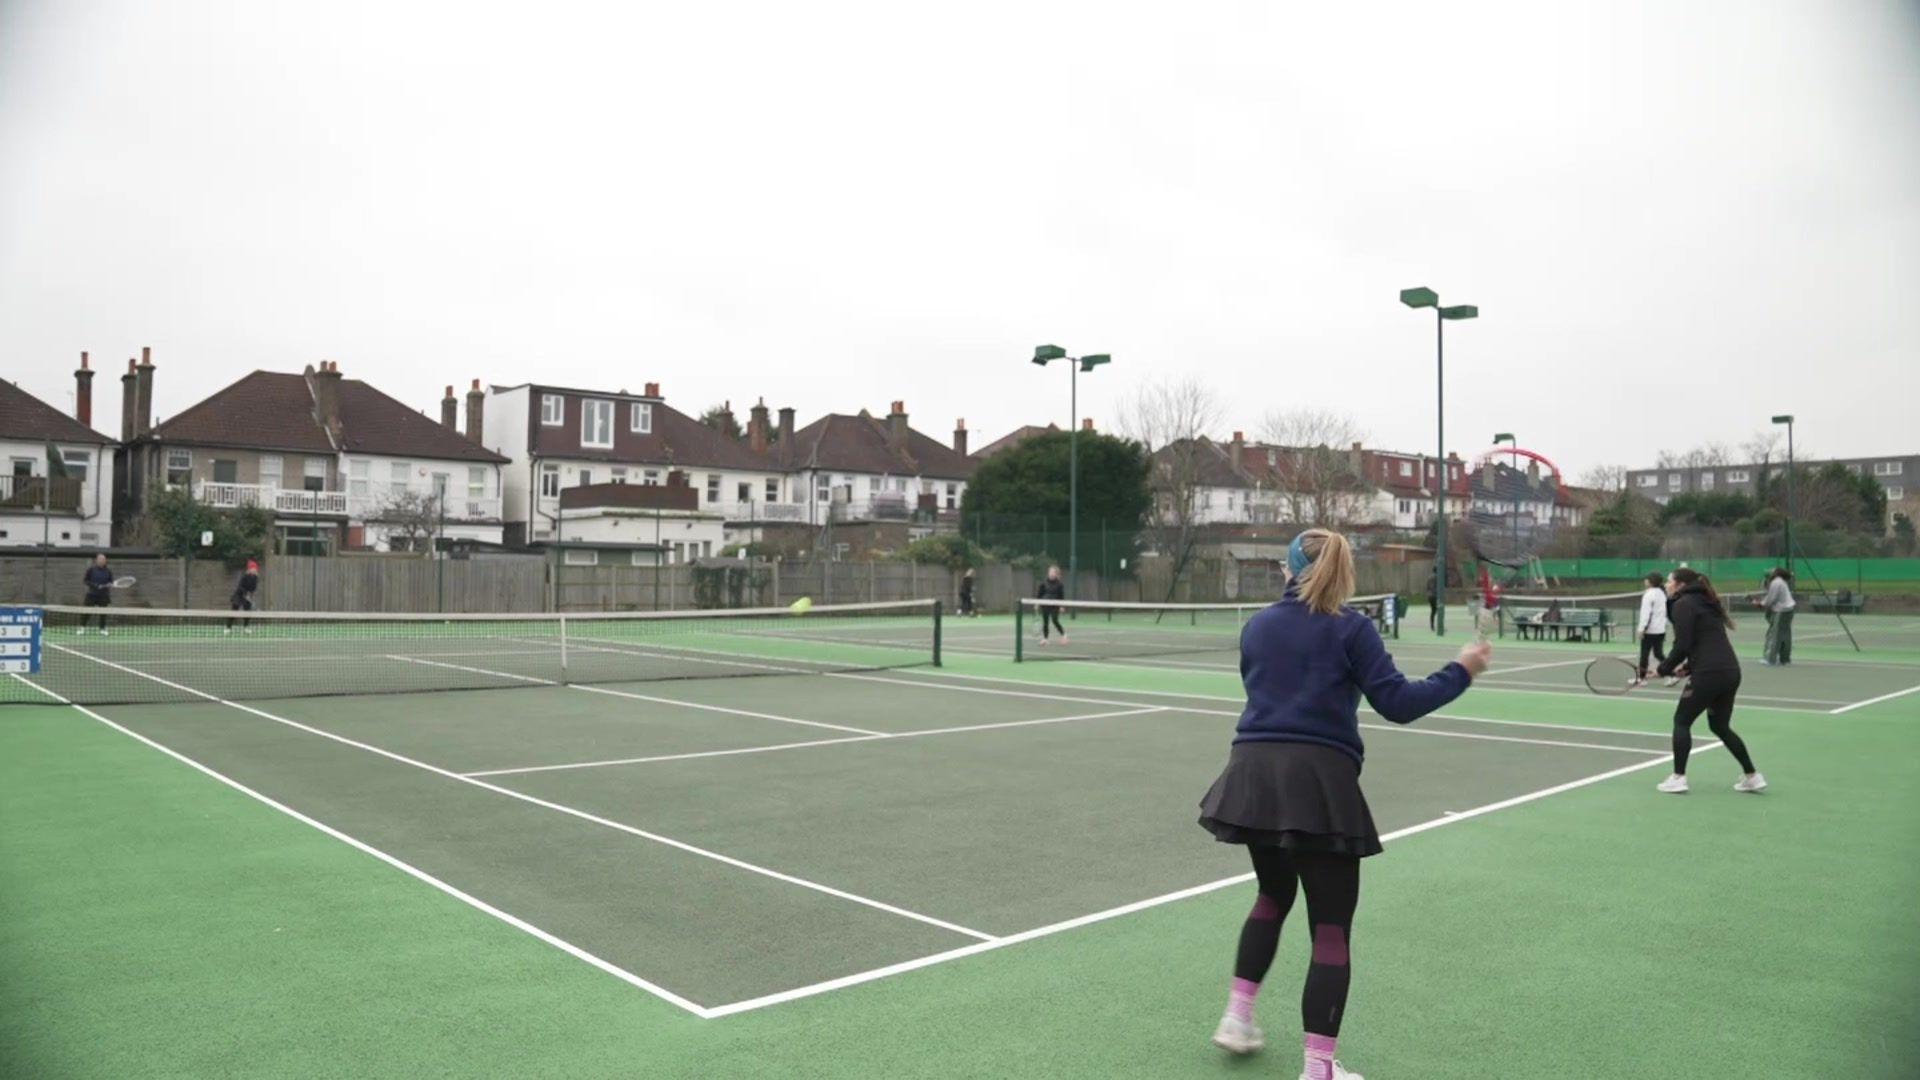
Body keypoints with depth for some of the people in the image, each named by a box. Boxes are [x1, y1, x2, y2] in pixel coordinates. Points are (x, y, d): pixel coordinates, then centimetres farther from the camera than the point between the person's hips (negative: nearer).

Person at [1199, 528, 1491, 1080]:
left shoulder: (1257, 626, 11)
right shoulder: (1350, 628, -2)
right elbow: (1398, 703, -6)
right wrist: (1461, 671, 5)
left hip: (1254, 772, 5)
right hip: (1317, 781, -5)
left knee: (1273, 896, 27)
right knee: (1331, 927, 4)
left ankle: (1238, 1015, 27)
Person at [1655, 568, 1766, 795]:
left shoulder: (1683, 605, -6)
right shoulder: (1706, 603, 20)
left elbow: (1682, 646, -13)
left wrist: (1663, 669, -2)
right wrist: (1688, 666, 17)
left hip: (1708, 674, -8)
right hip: (1731, 671, 8)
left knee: (1682, 721, 6)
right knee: (1720, 726, 21)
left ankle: (1678, 778, 5)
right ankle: (1752, 776, 22)